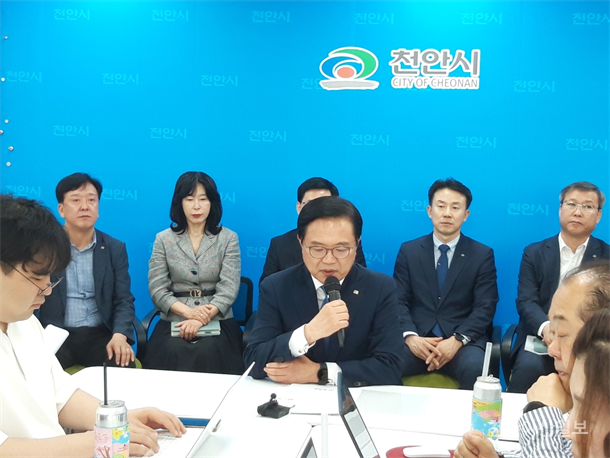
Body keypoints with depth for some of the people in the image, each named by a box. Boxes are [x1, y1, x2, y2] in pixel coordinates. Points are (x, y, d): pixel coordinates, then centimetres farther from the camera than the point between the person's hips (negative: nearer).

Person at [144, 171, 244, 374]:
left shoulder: (228, 238, 5)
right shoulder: (164, 239, 8)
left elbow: (229, 288, -5)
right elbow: (157, 289, 1)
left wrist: (201, 319, -20)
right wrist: (189, 312, -16)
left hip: (218, 322, 0)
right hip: (174, 322, 1)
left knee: (208, 353, -31)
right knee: (173, 353, -30)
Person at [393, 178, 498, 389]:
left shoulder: (482, 255, 7)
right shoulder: (408, 250, 11)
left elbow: (485, 307, -1)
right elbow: (399, 301, 4)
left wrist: (457, 340, -17)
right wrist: (410, 336, -16)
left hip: (464, 340, 0)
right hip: (417, 339, 1)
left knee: (475, 368, -34)